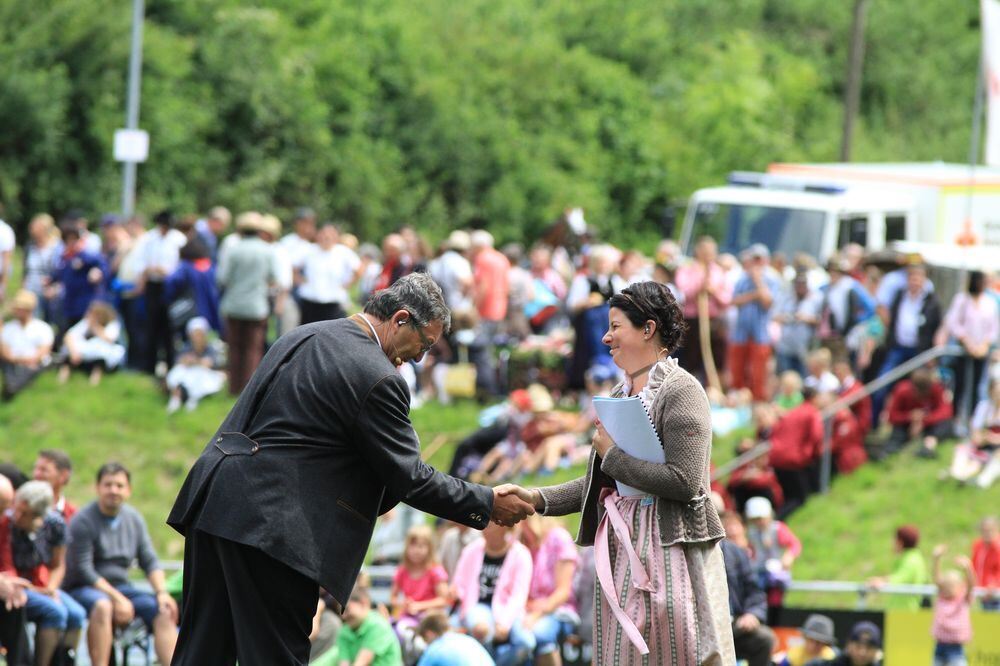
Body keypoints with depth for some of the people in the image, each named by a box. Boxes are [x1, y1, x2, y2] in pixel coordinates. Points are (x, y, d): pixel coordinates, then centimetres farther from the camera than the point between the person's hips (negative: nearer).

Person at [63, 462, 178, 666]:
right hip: (83, 588, -6)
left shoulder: (134, 519, 9)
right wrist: (116, 598, -23)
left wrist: (162, 592, -10)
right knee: (102, 605, -39)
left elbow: (150, 561, 8)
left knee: (163, 610, -16)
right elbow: (83, 570, -17)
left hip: (120, 586, 6)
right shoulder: (84, 521, -11)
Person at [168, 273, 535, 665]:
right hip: (269, 523, -9)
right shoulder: (378, 378, -11)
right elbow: (408, 477, -8)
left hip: (211, 502, 9)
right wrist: (487, 505, 2)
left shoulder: (302, 337, 17)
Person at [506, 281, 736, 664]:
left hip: (669, 552, -8)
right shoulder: (621, 396, 15)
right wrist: (535, 499, 5)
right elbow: (600, 485, 16)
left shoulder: (680, 391, -9)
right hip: (621, 552, 8)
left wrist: (612, 455, -11)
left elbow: (683, 482, -20)